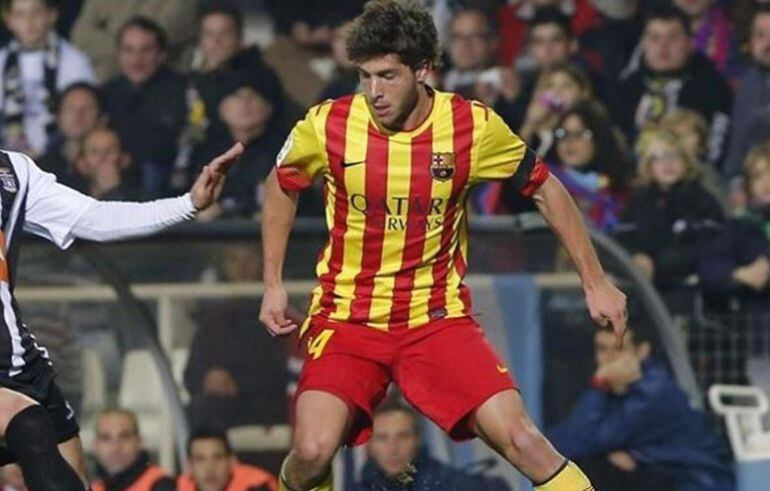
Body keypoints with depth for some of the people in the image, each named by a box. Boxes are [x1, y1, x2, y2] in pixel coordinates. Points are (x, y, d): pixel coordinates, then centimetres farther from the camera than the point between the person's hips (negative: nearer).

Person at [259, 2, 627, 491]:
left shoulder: (473, 126, -9)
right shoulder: (328, 125, -9)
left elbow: (547, 190, 7)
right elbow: (281, 188, 13)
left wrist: (596, 282, 7)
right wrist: (273, 285, 10)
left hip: (438, 317, 0)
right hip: (347, 316, 0)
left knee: (519, 438, -18)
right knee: (313, 452, -21)